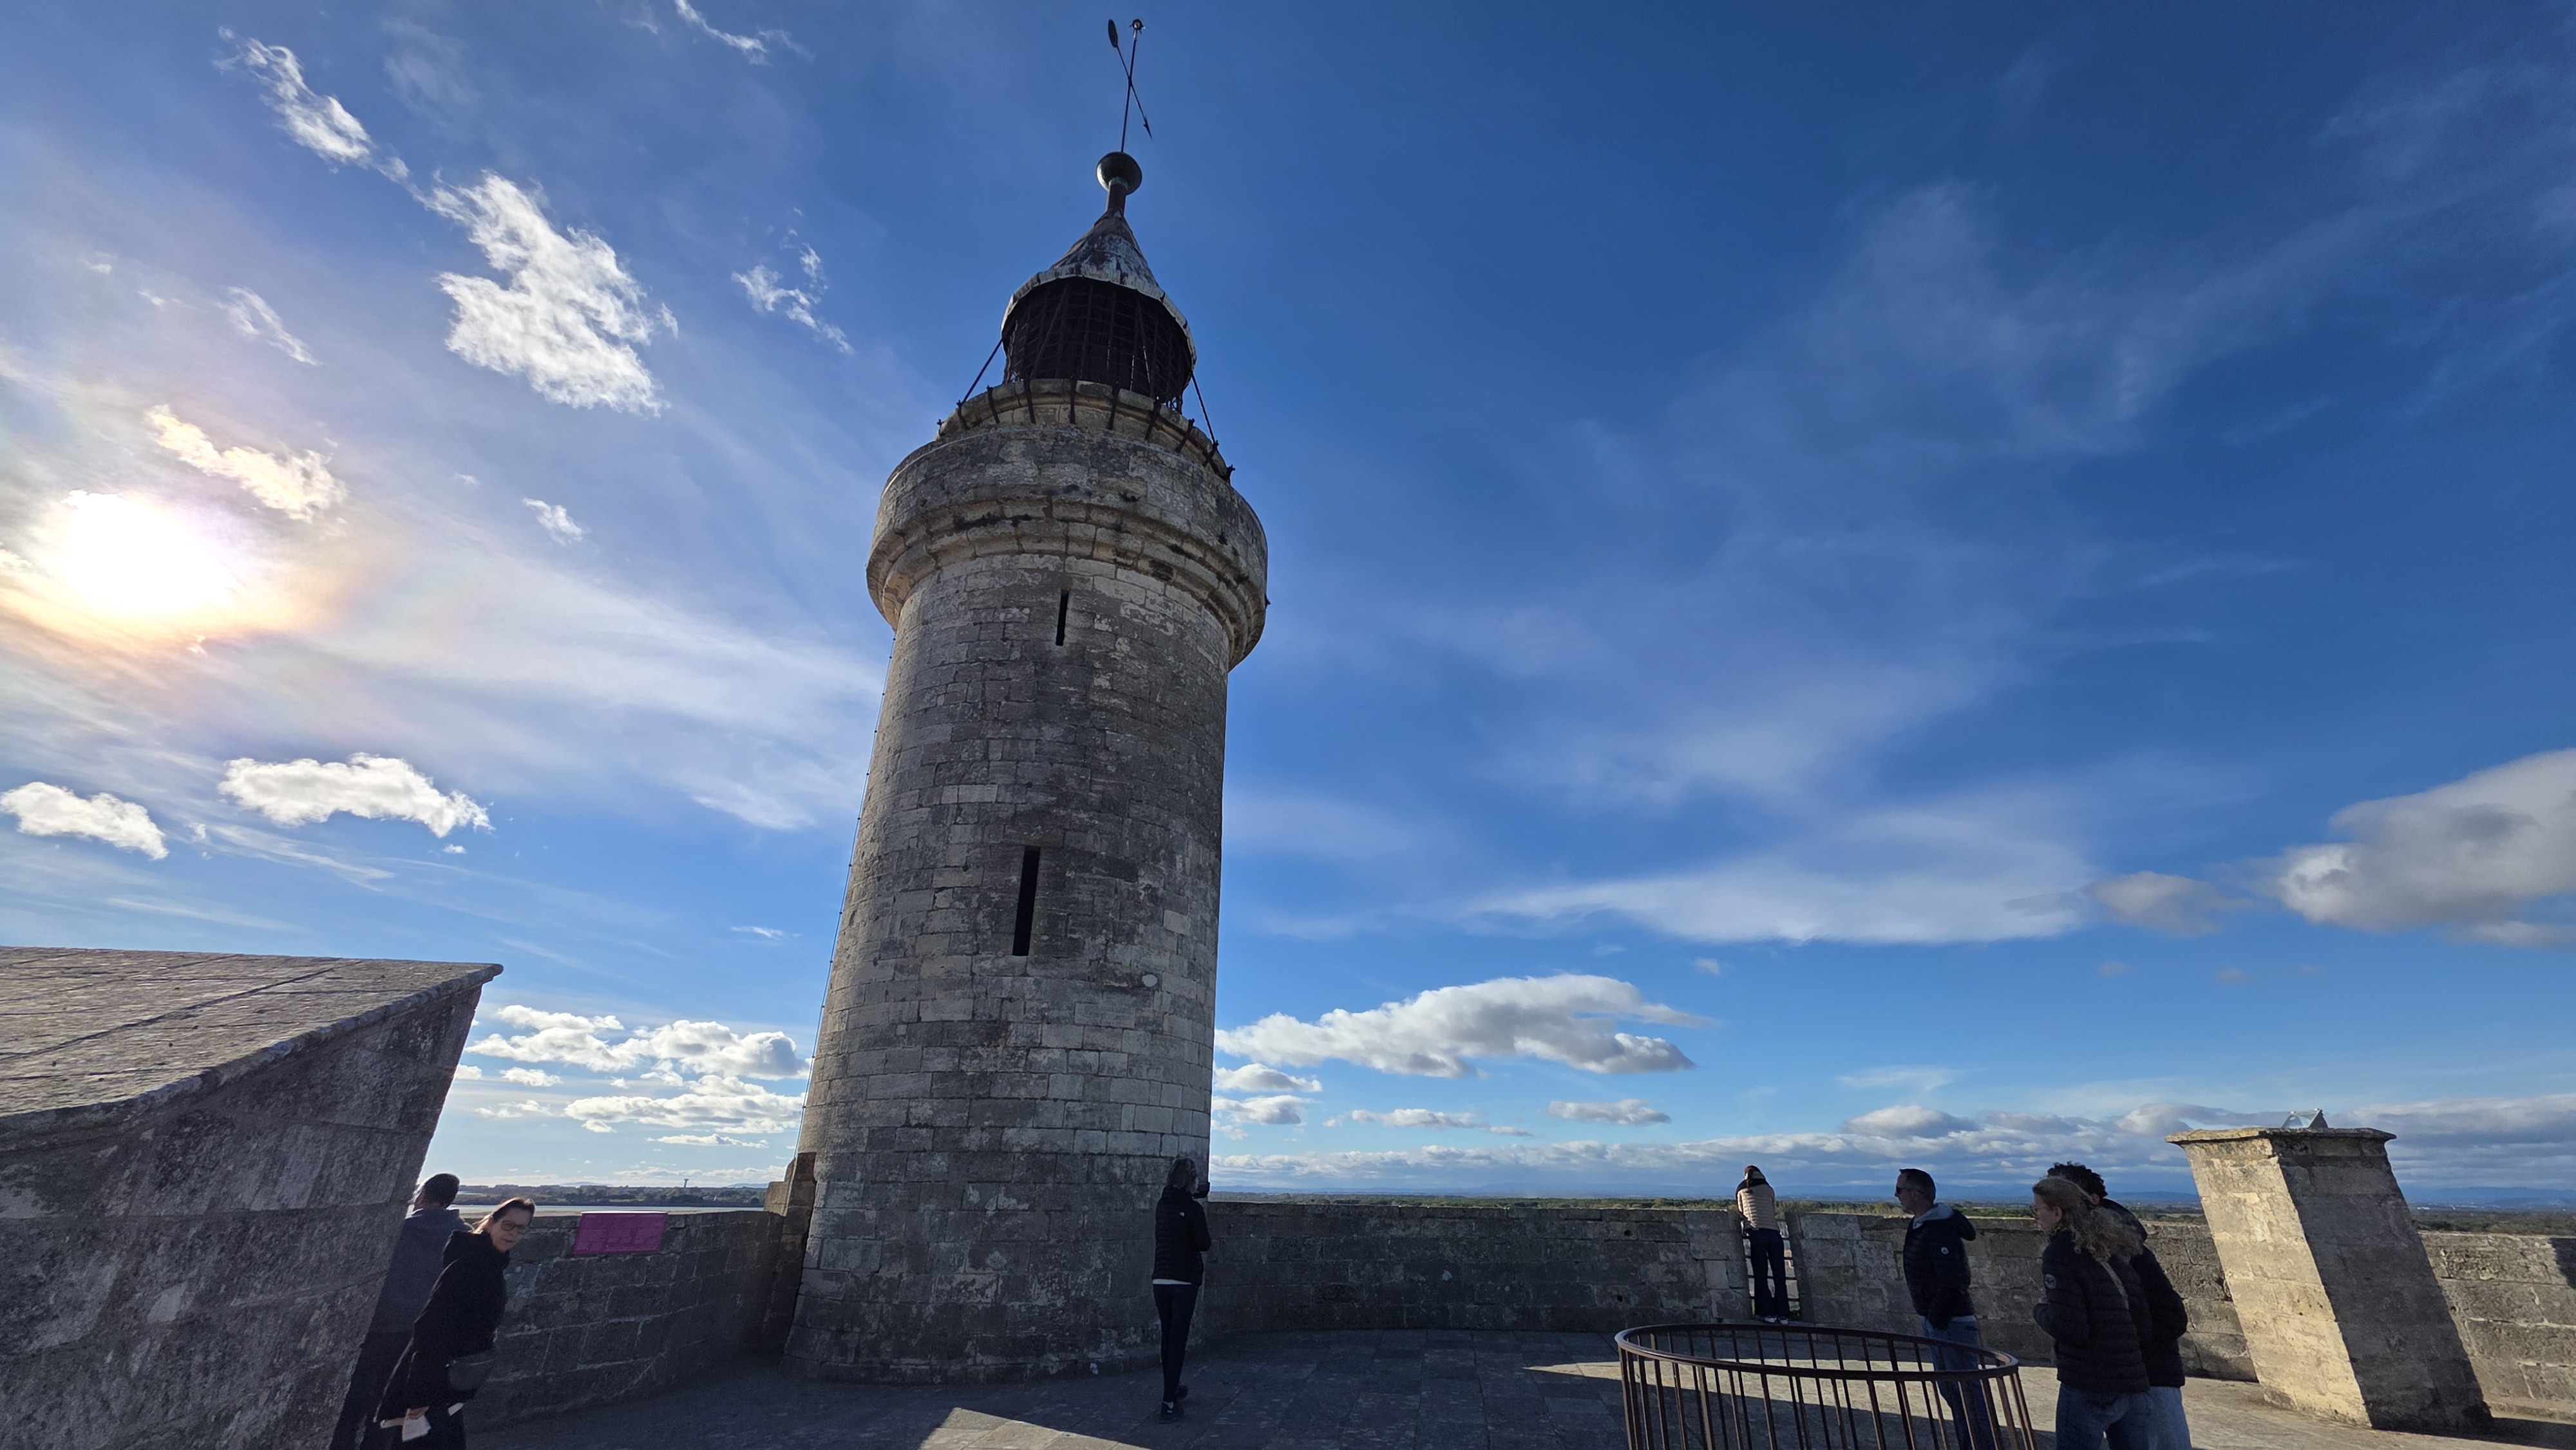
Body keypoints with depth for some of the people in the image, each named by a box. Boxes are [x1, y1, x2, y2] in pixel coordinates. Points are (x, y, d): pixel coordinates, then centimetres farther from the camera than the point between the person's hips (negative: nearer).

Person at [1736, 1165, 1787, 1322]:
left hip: (1755, 1231, -1)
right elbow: (1775, 1212, 19)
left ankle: (1767, 1313, -7)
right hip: (1773, 1231, 1)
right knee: (1779, 1275, 5)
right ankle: (1783, 1314, 2)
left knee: (1761, 1275, -1)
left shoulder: (1741, 1190, 17)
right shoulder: (1768, 1188, 18)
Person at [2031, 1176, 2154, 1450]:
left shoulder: (2058, 1255, -14)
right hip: (2134, 1384, 7)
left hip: (2088, 1389, -7)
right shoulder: (2112, 1250, 8)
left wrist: (2040, 1311, -1)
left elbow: (2068, 1328, -20)